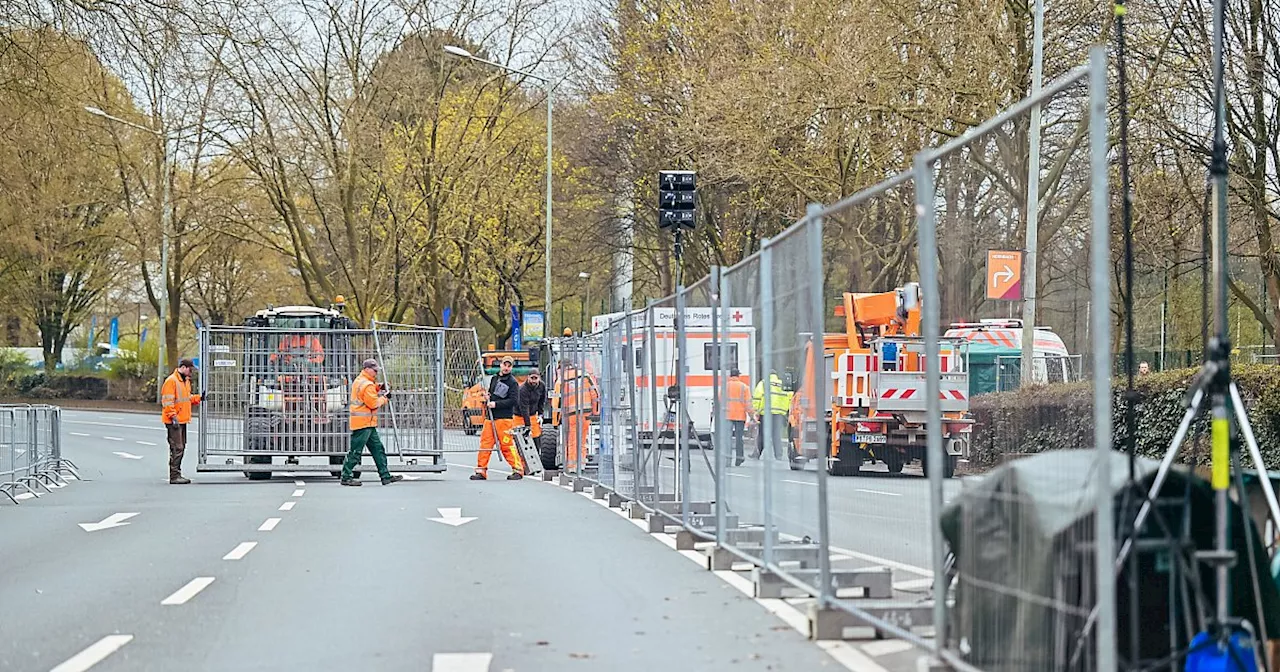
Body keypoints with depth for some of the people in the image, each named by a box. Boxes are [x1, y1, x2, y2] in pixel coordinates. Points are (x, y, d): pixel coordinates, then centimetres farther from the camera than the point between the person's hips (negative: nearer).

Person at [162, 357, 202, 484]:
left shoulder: (186, 381, 17)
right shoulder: (171, 381, -13)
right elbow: (167, 401, -17)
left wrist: (198, 398, 11)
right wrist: (173, 416, -22)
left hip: (182, 420, 10)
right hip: (174, 421, -10)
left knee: (181, 447, 14)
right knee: (176, 448, -11)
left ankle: (177, 474, 21)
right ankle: (174, 476, -9)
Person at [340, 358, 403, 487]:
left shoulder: (359, 381, 15)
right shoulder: (366, 385, -17)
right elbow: (373, 403, -18)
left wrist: (377, 388, 9)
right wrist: (385, 398, -4)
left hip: (368, 424, 11)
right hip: (364, 423, -11)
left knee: (377, 449, 10)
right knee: (356, 451, -5)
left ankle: (385, 476, 11)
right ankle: (346, 477, -1)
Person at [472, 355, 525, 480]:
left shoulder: (512, 382, -4)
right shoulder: (494, 379, 18)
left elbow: (513, 400, -13)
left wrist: (496, 404, -16)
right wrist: (487, 397, 8)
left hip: (504, 418, -7)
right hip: (490, 418, 7)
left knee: (507, 445, -8)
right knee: (485, 444, 2)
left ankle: (518, 470, -1)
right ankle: (481, 471, 5)